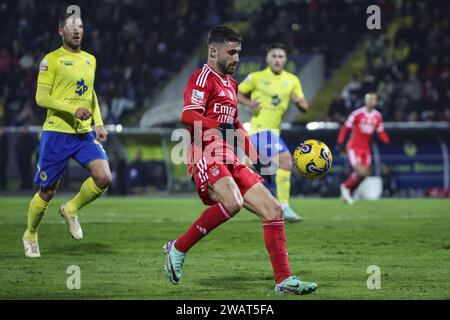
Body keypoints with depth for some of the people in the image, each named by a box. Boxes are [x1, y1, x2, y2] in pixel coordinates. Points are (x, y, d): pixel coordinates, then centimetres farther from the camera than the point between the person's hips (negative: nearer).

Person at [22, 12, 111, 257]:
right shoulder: (51, 60, -6)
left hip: (85, 134, 5)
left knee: (104, 177, -16)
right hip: (56, 133, -5)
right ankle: (30, 235, 27)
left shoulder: (90, 60, 13)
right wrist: (73, 110, -22)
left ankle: (71, 210, 10)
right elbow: (41, 98, -11)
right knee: (47, 192, 3)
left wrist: (98, 124, 13)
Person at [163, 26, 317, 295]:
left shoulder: (231, 84, 26)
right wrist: (219, 127, -30)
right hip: (207, 157, -9)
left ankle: (284, 280, -1)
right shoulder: (203, 77, -2)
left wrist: (255, 158, 29)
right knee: (232, 202, -34)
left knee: (273, 210, -1)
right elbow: (188, 115, -18)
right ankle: (178, 248, -19)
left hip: (231, 162, 9)